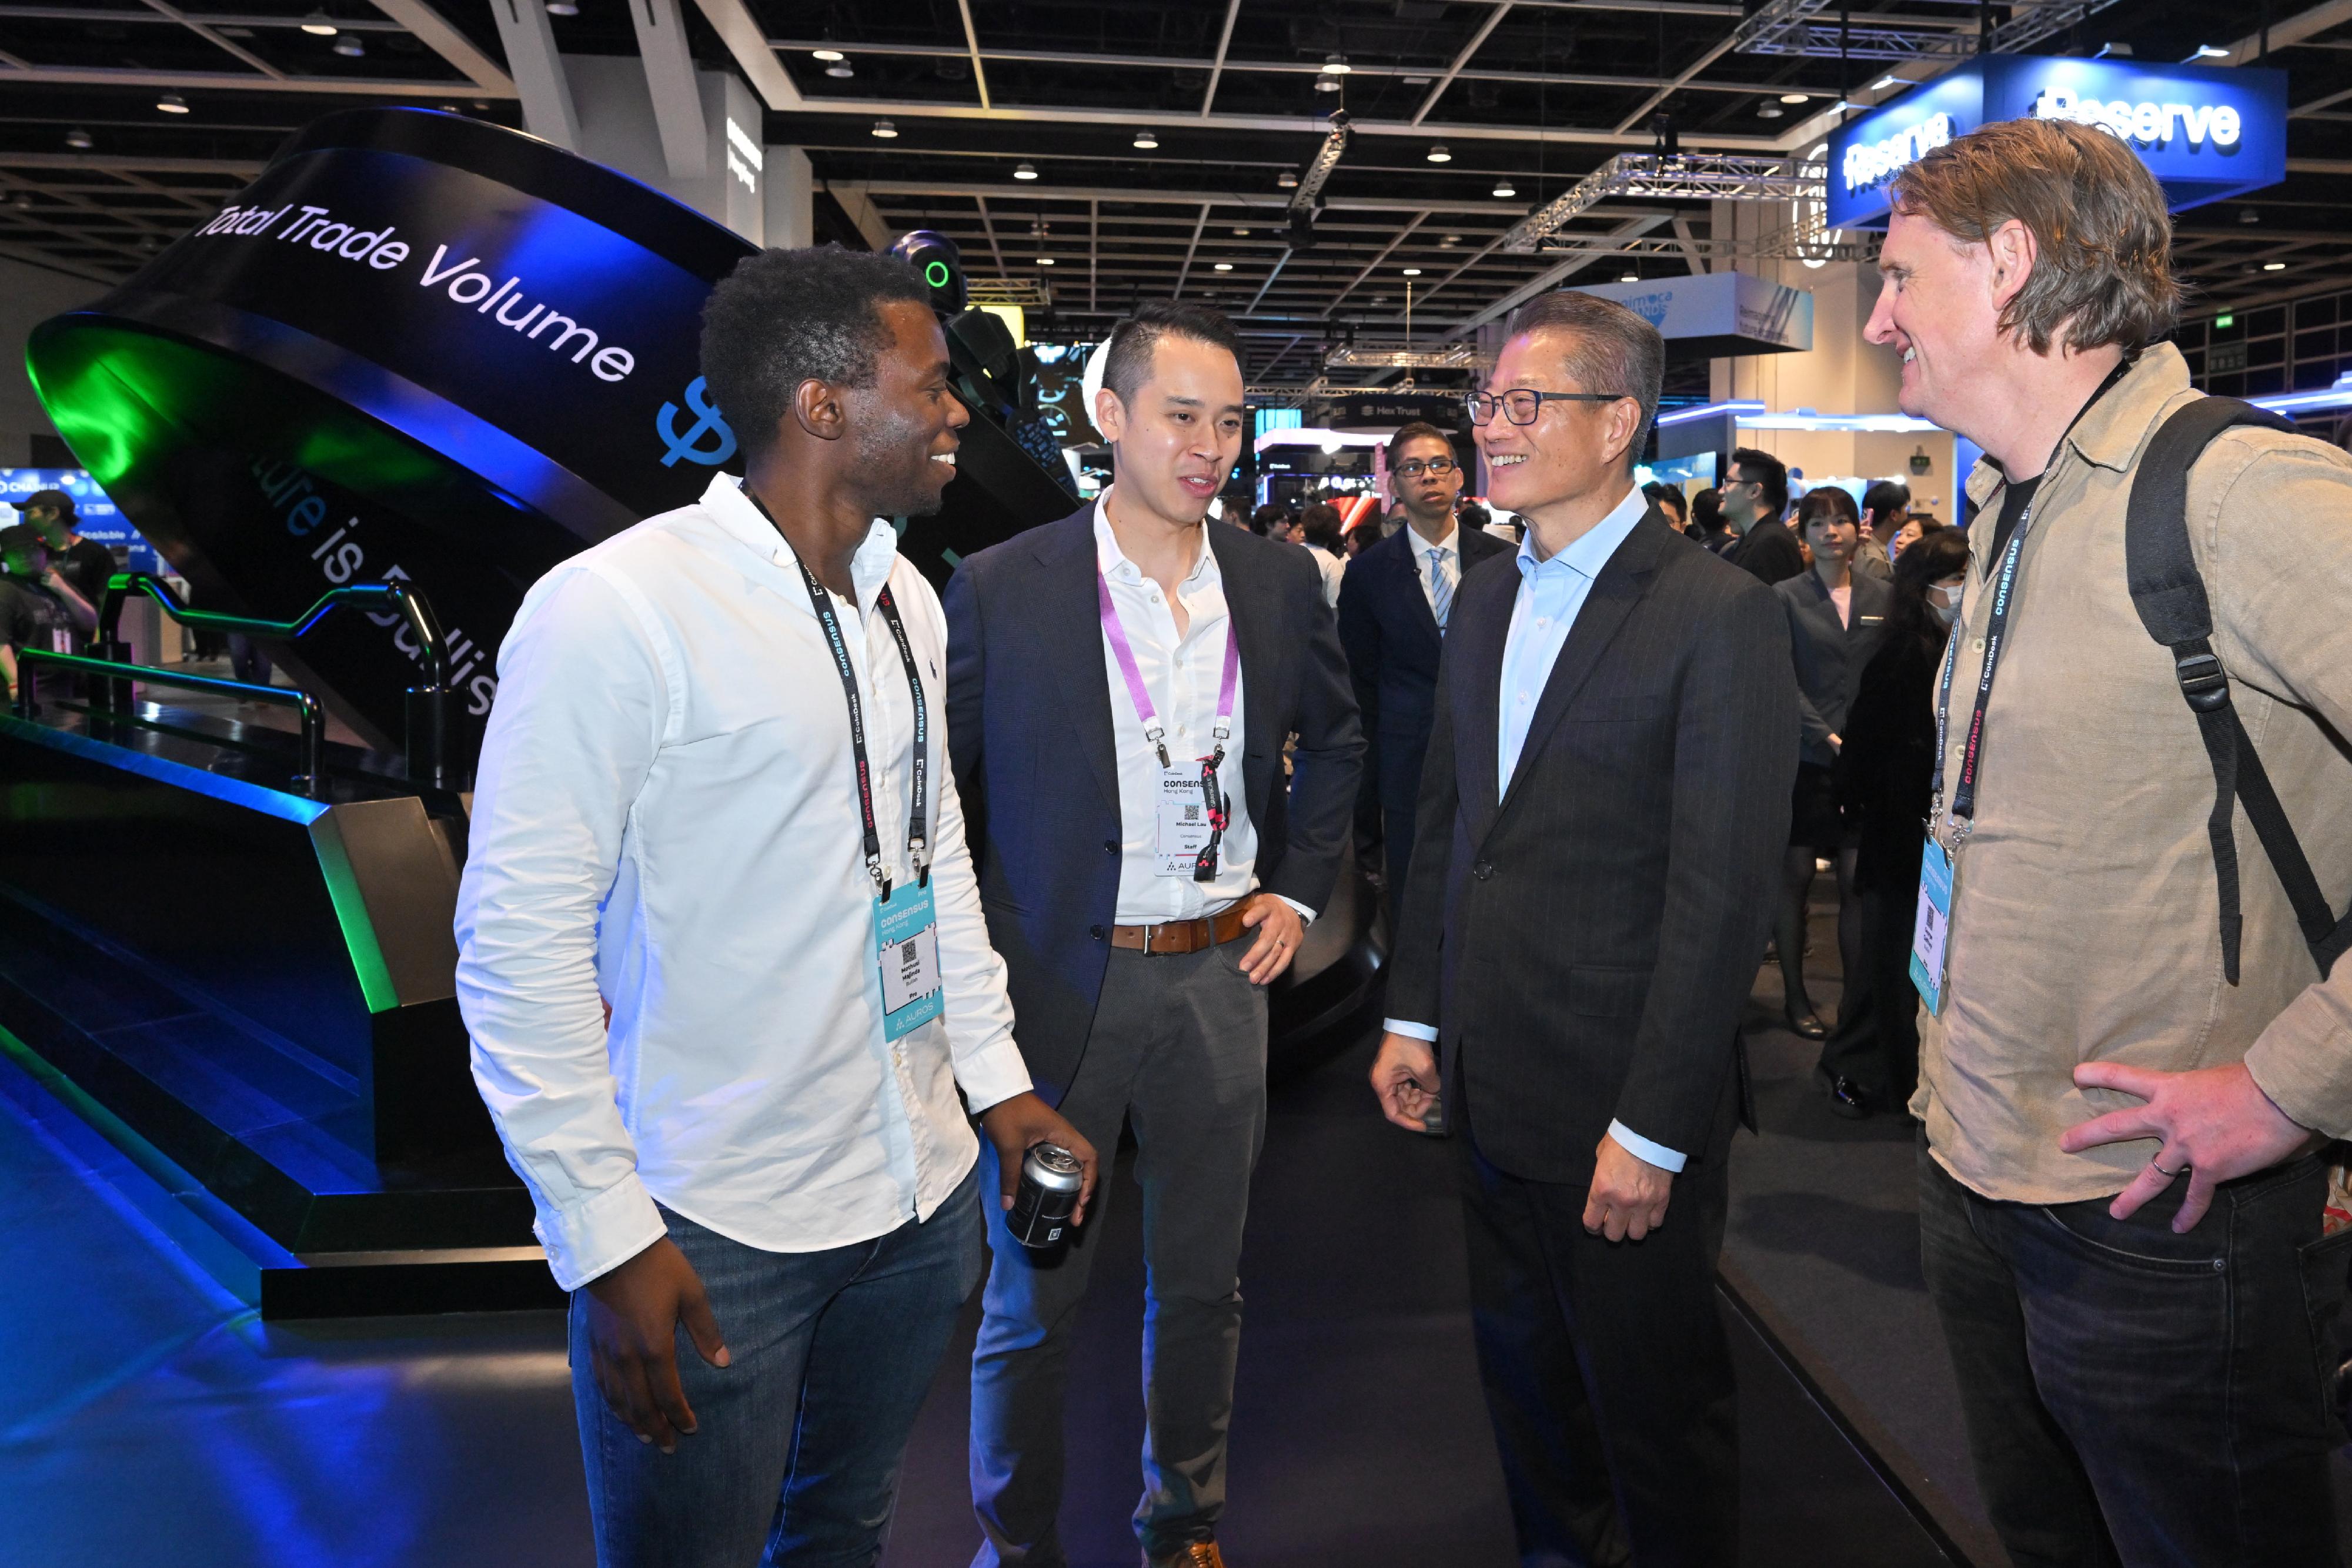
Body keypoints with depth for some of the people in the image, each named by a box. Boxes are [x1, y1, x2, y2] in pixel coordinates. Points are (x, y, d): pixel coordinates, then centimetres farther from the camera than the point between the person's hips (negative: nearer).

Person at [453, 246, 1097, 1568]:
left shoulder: (907, 601, 7)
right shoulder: (613, 610, -17)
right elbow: (520, 940, -17)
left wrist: (999, 1081, 12)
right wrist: (607, 1242, -16)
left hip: (922, 1193, 7)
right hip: (711, 1235, -6)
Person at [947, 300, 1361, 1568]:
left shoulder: (1280, 581, 2)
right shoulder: (998, 587, -9)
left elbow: (1334, 740, 17)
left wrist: (1298, 889, 8)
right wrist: (979, 964, -6)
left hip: (1219, 974, 3)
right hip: (1056, 985, -3)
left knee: (1202, 1280, 19)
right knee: (1033, 1295, 13)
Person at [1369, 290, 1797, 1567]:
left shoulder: (1720, 616, -15)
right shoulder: (1482, 600, 8)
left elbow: (1723, 894, -18)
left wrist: (1651, 1129, -17)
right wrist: (1413, 1017, 11)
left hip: (1623, 1102, -6)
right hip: (1490, 1081, 7)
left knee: (1653, 1401, 13)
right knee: (1520, 1367, 23)